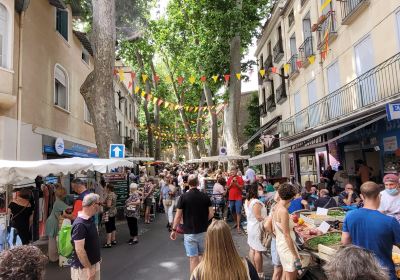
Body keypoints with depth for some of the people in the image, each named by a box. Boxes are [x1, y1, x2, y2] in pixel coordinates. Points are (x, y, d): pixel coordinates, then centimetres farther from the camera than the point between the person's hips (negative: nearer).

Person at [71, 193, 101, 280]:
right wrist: (89, 268, -22)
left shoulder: (89, 220, 3)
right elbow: (79, 250, -26)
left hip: (94, 263, 9)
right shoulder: (80, 224, -26)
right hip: (83, 267, -9)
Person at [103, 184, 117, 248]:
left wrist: (101, 204, -12)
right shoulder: (114, 194, 10)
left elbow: (108, 205, -24)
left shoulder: (109, 195, -20)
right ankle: (113, 240, 24)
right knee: (113, 226, 16)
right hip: (113, 211, 10)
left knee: (108, 228, -5)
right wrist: (103, 203, 12)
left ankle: (108, 243, -1)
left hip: (109, 213, -10)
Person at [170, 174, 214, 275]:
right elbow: (211, 214, -3)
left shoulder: (184, 196, -12)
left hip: (189, 232, -3)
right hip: (203, 231, 3)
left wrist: (174, 230, 2)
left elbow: (178, 216, -9)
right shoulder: (205, 196, -4)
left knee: (193, 258, 4)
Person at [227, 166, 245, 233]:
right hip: (231, 197, 4)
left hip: (238, 197, -4)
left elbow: (241, 188, -7)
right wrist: (231, 183, -12)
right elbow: (227, 188, 4)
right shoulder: (229, 179, 5)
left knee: (238, 212, -7)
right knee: (232, 211, 13)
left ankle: (238, 227, -4)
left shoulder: (240, 178, -5)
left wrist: (236, 183, -20)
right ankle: (236, 223, 33)